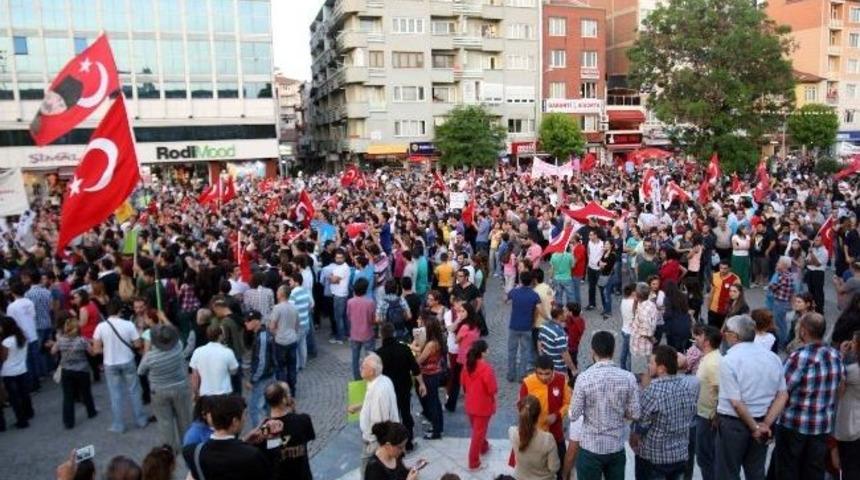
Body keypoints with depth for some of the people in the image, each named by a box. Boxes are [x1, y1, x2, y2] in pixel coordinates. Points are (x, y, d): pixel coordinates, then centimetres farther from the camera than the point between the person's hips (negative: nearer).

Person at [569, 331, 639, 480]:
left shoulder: (584, 378, -18)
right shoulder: (628, 378, -10)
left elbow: (574, 414, -13)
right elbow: (634, 415, -4)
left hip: (590, 447, -3)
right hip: (617, 447, 3)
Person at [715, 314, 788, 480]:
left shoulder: (728, 360, -17)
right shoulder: (772, 357, 1)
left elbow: (736, 403, -21)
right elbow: (782, 395, 2)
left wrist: (755, 427, -9)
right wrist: (766, 423, -2)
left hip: (734, 423, -6)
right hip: (761, 421, 6)